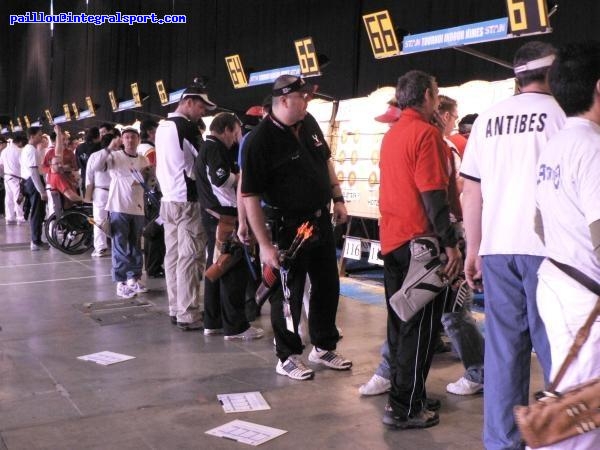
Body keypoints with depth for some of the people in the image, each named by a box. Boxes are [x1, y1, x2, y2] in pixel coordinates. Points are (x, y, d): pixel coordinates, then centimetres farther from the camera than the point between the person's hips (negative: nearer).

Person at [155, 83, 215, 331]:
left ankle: (175, 309, 16)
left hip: (168, 199, 9)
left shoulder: (162, 127, 14)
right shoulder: (187, 126, -13)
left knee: (173, 255, 10)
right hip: (187, 201, -9)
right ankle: (188, 315, -5)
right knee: (190, 257, -6)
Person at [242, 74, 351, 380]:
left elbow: (326, 161, 18)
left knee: (328, 286, 16)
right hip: (288, 227, -7)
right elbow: (250, 196, -20)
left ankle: (323, 347, 33)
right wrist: (264, 245, -21)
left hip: (321, 220, 7)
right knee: (289, 294, 5)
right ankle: (287, 358, 22)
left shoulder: (309, 123, 2)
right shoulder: (260, 140, -20)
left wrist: (338, 198, 12)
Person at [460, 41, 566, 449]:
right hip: (547, 248, -4)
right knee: (556, 349, 3)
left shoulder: (488, 119, 10)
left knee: (503, 348, 10)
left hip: (496, 248, 4)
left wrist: (473, 250, 17)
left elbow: (472, 191, 11)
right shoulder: (561, 113, -3)